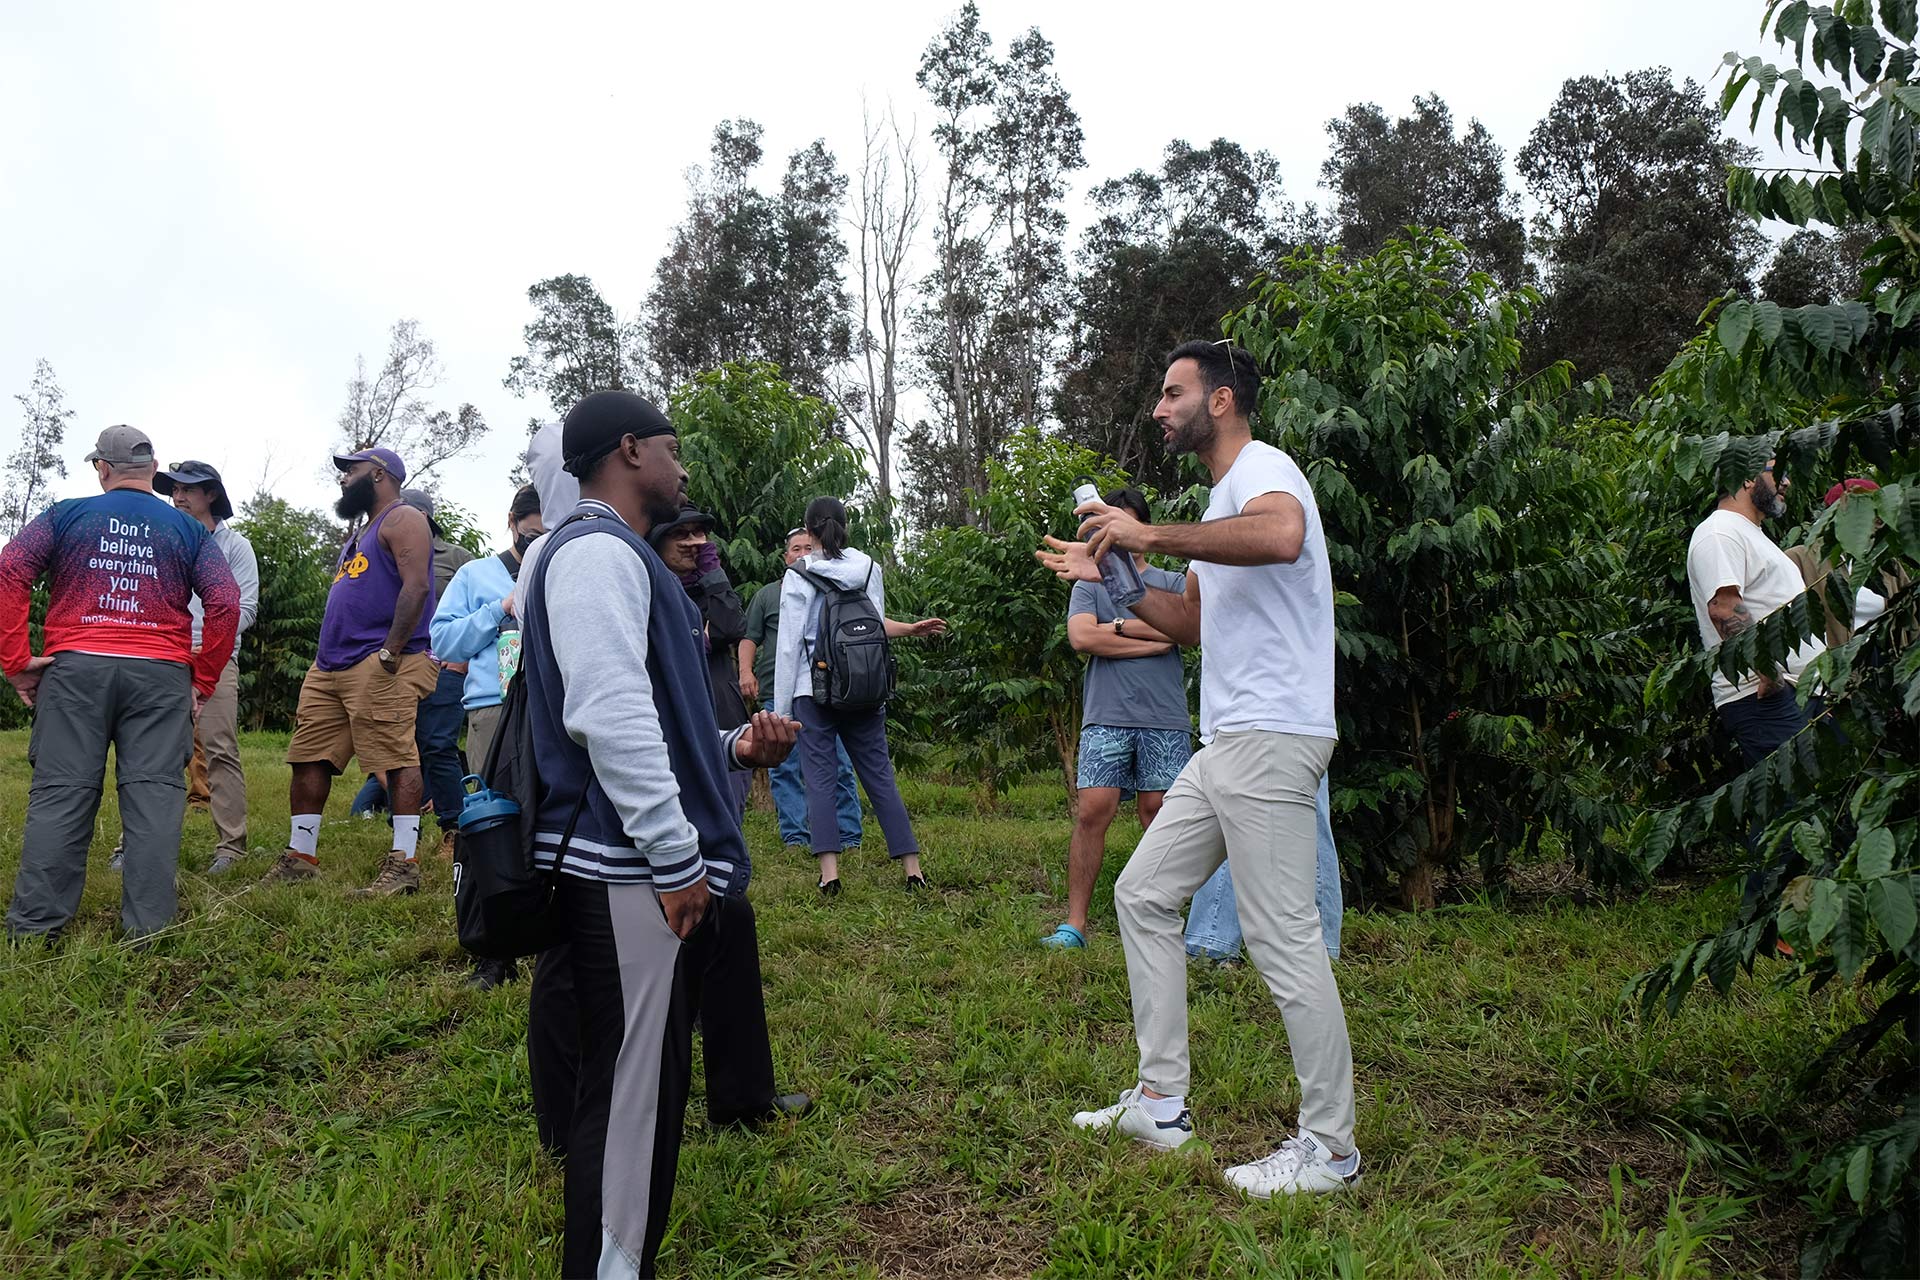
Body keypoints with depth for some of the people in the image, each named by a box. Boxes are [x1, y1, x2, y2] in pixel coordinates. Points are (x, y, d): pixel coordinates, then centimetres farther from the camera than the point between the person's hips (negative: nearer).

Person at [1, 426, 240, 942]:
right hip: (161, 675, 0)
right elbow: (225, 601, 0)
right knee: (155, 792, -1)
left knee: (59, 792, 4)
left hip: (74, 667, 0)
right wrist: (203, 681, 6)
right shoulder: (188, 529, 10)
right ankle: (149, 928, -1)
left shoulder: (65, 515, 9)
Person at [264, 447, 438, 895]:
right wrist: (323, 661, 21)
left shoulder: (402, 520, -3)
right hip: (330, 665, 11)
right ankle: (301, 856, 16)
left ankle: (403, 863, -12)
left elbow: (416, 586, -17)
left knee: (396, 758, -12)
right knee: (308, 758, 8)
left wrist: (390, 652, -23)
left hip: (378, 665, -10)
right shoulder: (360, 535, 28)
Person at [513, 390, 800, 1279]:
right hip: (632, 871, -10)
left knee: (642, 1081, 19)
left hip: (641, 867, 10)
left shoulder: (619, 557, 20)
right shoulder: (595, 550, -13)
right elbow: (608, 714, -23)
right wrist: (677, 857, -20)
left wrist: (733, 747, 8)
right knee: (629, 1090, -2)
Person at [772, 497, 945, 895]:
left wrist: (781, 708, -1)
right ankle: (912, 866, 7)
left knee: (819, 780, 0)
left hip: (813, 692, -3)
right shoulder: (869, 568, 7)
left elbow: (789, 644, -5)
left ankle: (829, 871, -7)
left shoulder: (798, 576, -4)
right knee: (880, 776, 7)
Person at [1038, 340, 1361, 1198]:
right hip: (1226, 743, 11)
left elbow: (1282, 536, -35)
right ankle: (1161, 1105, 20)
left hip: (1270, 739, -11)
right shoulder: (1220, 498, 22)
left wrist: (1152, 535, -28)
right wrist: (1107, 578, 19)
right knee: (1142, 894, 12)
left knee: (1283, 939, -6)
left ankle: (1330, 1149, 9)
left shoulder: (1262, 467, -9)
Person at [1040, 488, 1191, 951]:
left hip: (1165, 718, 0)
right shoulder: (1089, 586, 15)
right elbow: (1081, 638, -3)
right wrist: (1155, 640, -4)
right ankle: (1075, 922, -5)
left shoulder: (1173, 584, 14)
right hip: (1106, 717, 0)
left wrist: (1119, 626, -3)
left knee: (1158, 814, 2)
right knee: (1092, 811, -9)